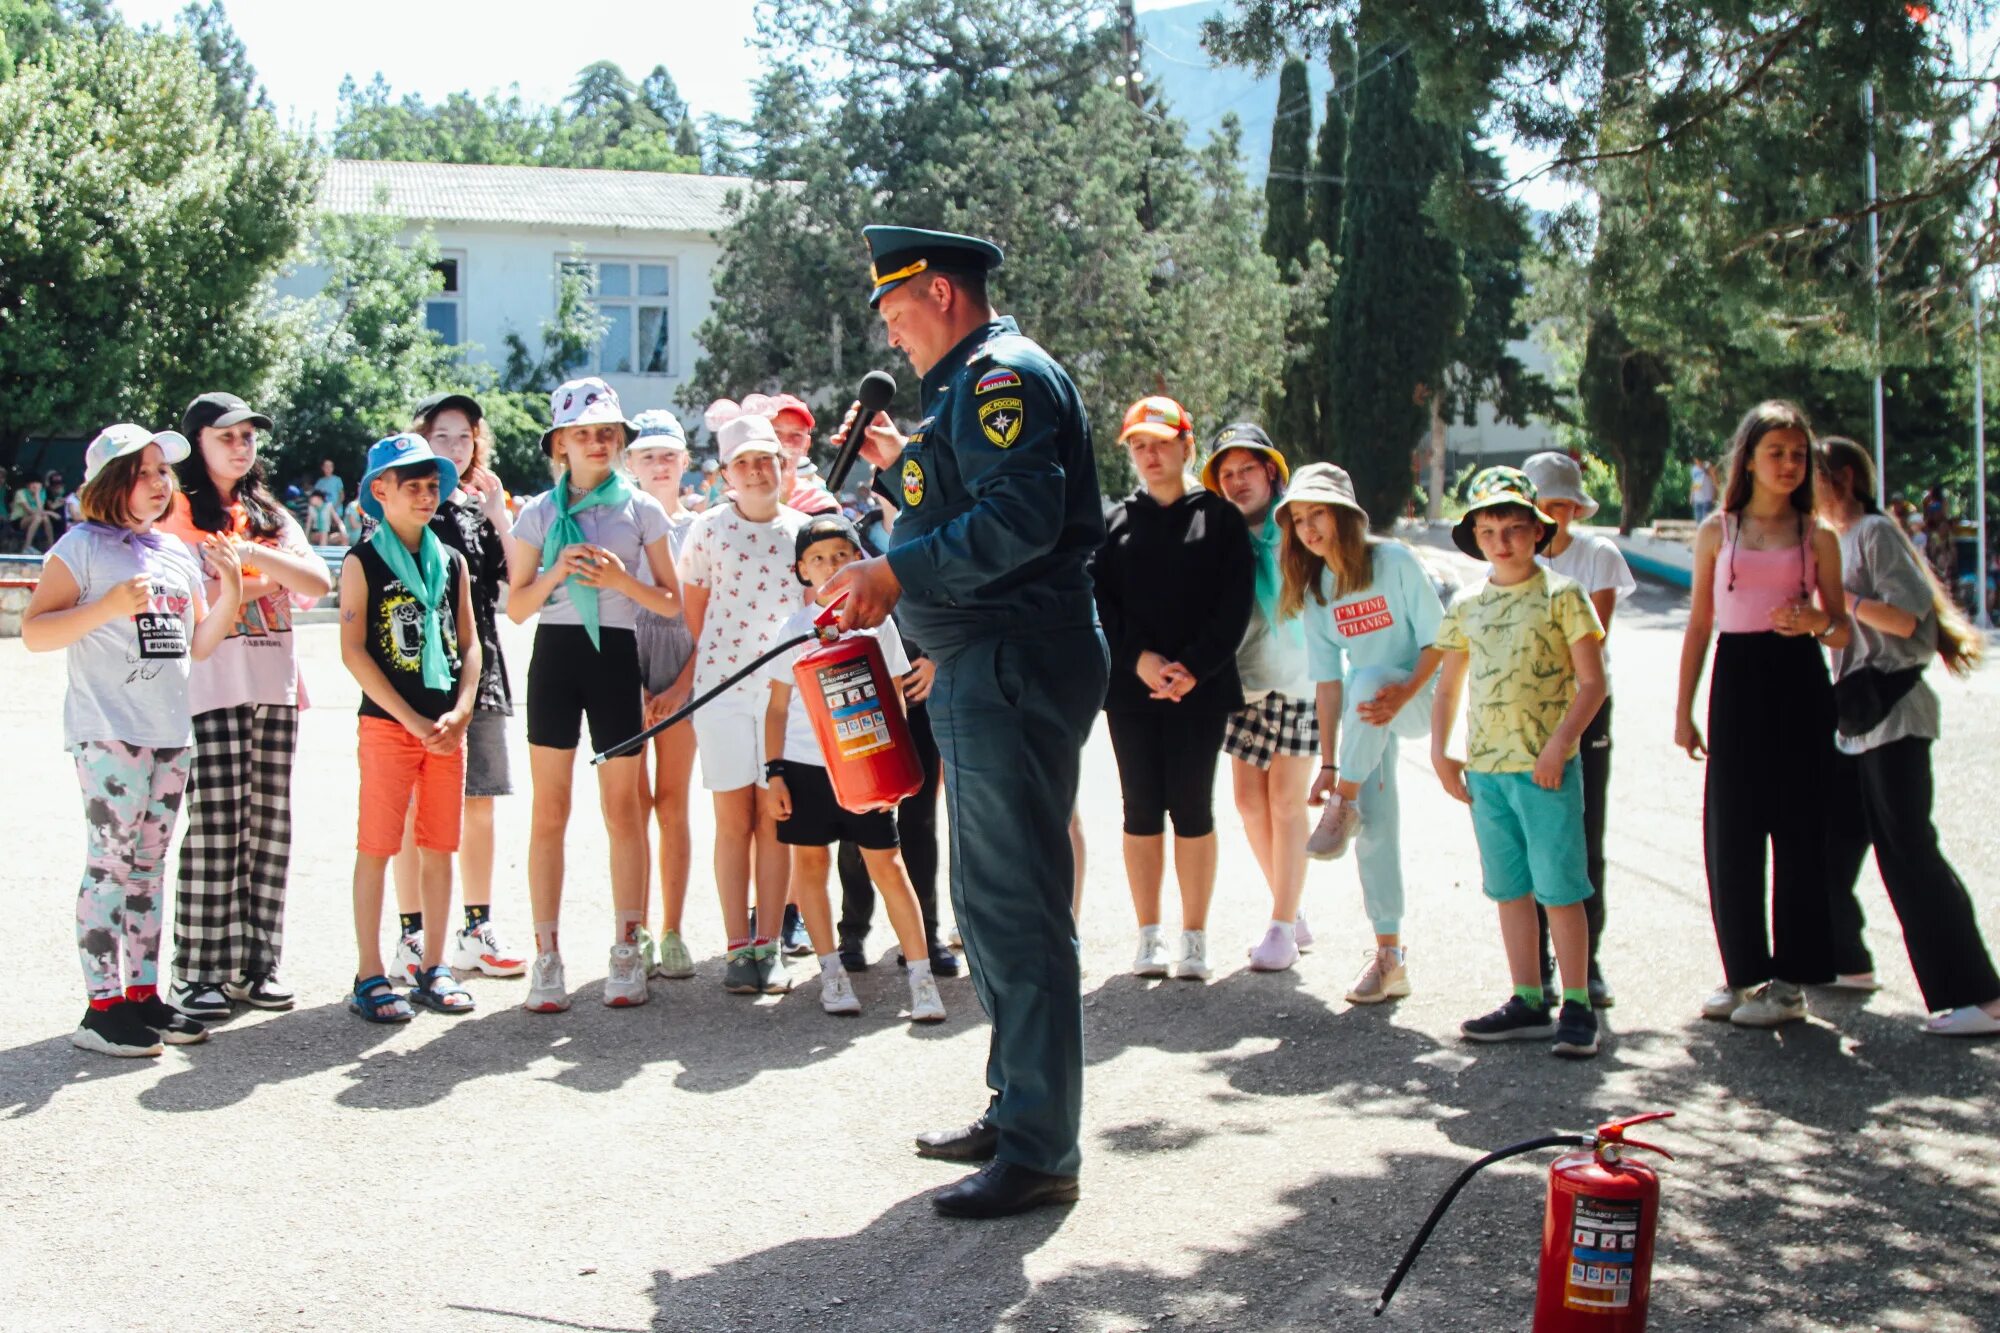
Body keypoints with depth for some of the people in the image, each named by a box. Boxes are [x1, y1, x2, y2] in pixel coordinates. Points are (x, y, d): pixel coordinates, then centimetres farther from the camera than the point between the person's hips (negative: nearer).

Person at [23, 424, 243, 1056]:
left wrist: (230, 591, 4)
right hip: (107, 734, -7)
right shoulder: (82, 547, -4)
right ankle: (102, 1007, -4)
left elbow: (198, 645, 20)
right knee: (110, 863, -8)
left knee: (149, 863, 10)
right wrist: (108, 606, -21)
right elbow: (34, 631, -9)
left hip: (171, 733, 7)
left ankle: (143, 993, 16)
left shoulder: (177, 555, 16)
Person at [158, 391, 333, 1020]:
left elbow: (319, 582, 4)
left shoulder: (270, 515, 19)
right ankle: (200, 973, -3)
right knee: (214, 827, -8)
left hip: (276, 687, 5)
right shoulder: (178, 512, 3)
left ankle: (257, 964, 12)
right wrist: (264, 578, -4)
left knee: (269, 826, 5)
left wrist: (253, 554, -10)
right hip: (211, 688, -5)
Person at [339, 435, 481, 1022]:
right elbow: (353, 651, -9)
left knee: (440, 847, 7)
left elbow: (469, 643, 11)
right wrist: (413, 720, -13)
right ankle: (369, 976, 4)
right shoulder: (363, 562, -3)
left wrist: (459, 712, -5)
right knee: (377, 848, -2)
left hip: (446, 726, 5)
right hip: (386, 723, -4)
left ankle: (433, 968, 17)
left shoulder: (451, 560, 11)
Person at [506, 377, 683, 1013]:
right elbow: (516, 606, 7)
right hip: (555, 653, 1)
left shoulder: (641, 510, 6)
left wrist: (622, 579, -11)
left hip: (616, 655, -1)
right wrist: (555, 572, -11)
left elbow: (671, 602, 6)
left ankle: (627, 951, 10)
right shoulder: (539, 513, 8)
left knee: (623, 809, 1)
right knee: (549, 812, 0)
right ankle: (547, 958, 5)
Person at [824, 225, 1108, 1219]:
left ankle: (1040, 1153, -5)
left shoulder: (1002, 375, -12)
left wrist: (897, 569, -23)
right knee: (989, 902, 17)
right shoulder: (969, 384, 22)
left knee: (1017, 909, -10)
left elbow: (1022, 518, -25)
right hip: (982, 674, 12)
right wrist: (900, 465, 19)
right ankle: (1014, 1110, 28)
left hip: (1016, 672, -12)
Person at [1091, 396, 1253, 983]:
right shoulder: (1115, 523, 11)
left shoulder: (1219, 517, 4)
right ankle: (1149, 936, 11)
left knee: (1192, 809, 1)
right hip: (1130, 688, 2)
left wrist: (1194, 668, -13)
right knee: (1142, 810, 4)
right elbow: (1099, 600, 2)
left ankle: (1194, 939, 8)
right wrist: (1137, 658, -13)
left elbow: (1235, 604, -3)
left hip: (1201, 688, -2)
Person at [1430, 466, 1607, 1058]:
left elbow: (1592, 681, -6)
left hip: (1546, 765, -5)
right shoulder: (1467, 605, 11)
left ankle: (1576, 1007, 4)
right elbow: (1449, 684, 19)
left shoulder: (1560, 595, -4)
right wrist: (1440, 752, 9)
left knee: (1558, 885, -4)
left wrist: (1560, 742, -16)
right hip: (1484, 767, 5)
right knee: (1509, 887, 10)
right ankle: (1528, 1003, 18)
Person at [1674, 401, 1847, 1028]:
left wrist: (1816, 623, -16)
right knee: (1730, 834, 2)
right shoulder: (1717, 532, 7)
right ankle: (1743, 972, 16)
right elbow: (1698, 625, 9)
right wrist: (1683, 710, 4)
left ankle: (1789, 980, 8)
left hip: (1799, 683, -1)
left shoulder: (1817, 537, 5)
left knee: (1797, 830, 0)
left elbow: (1842, 630, 8)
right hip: (1737, 678, 1)